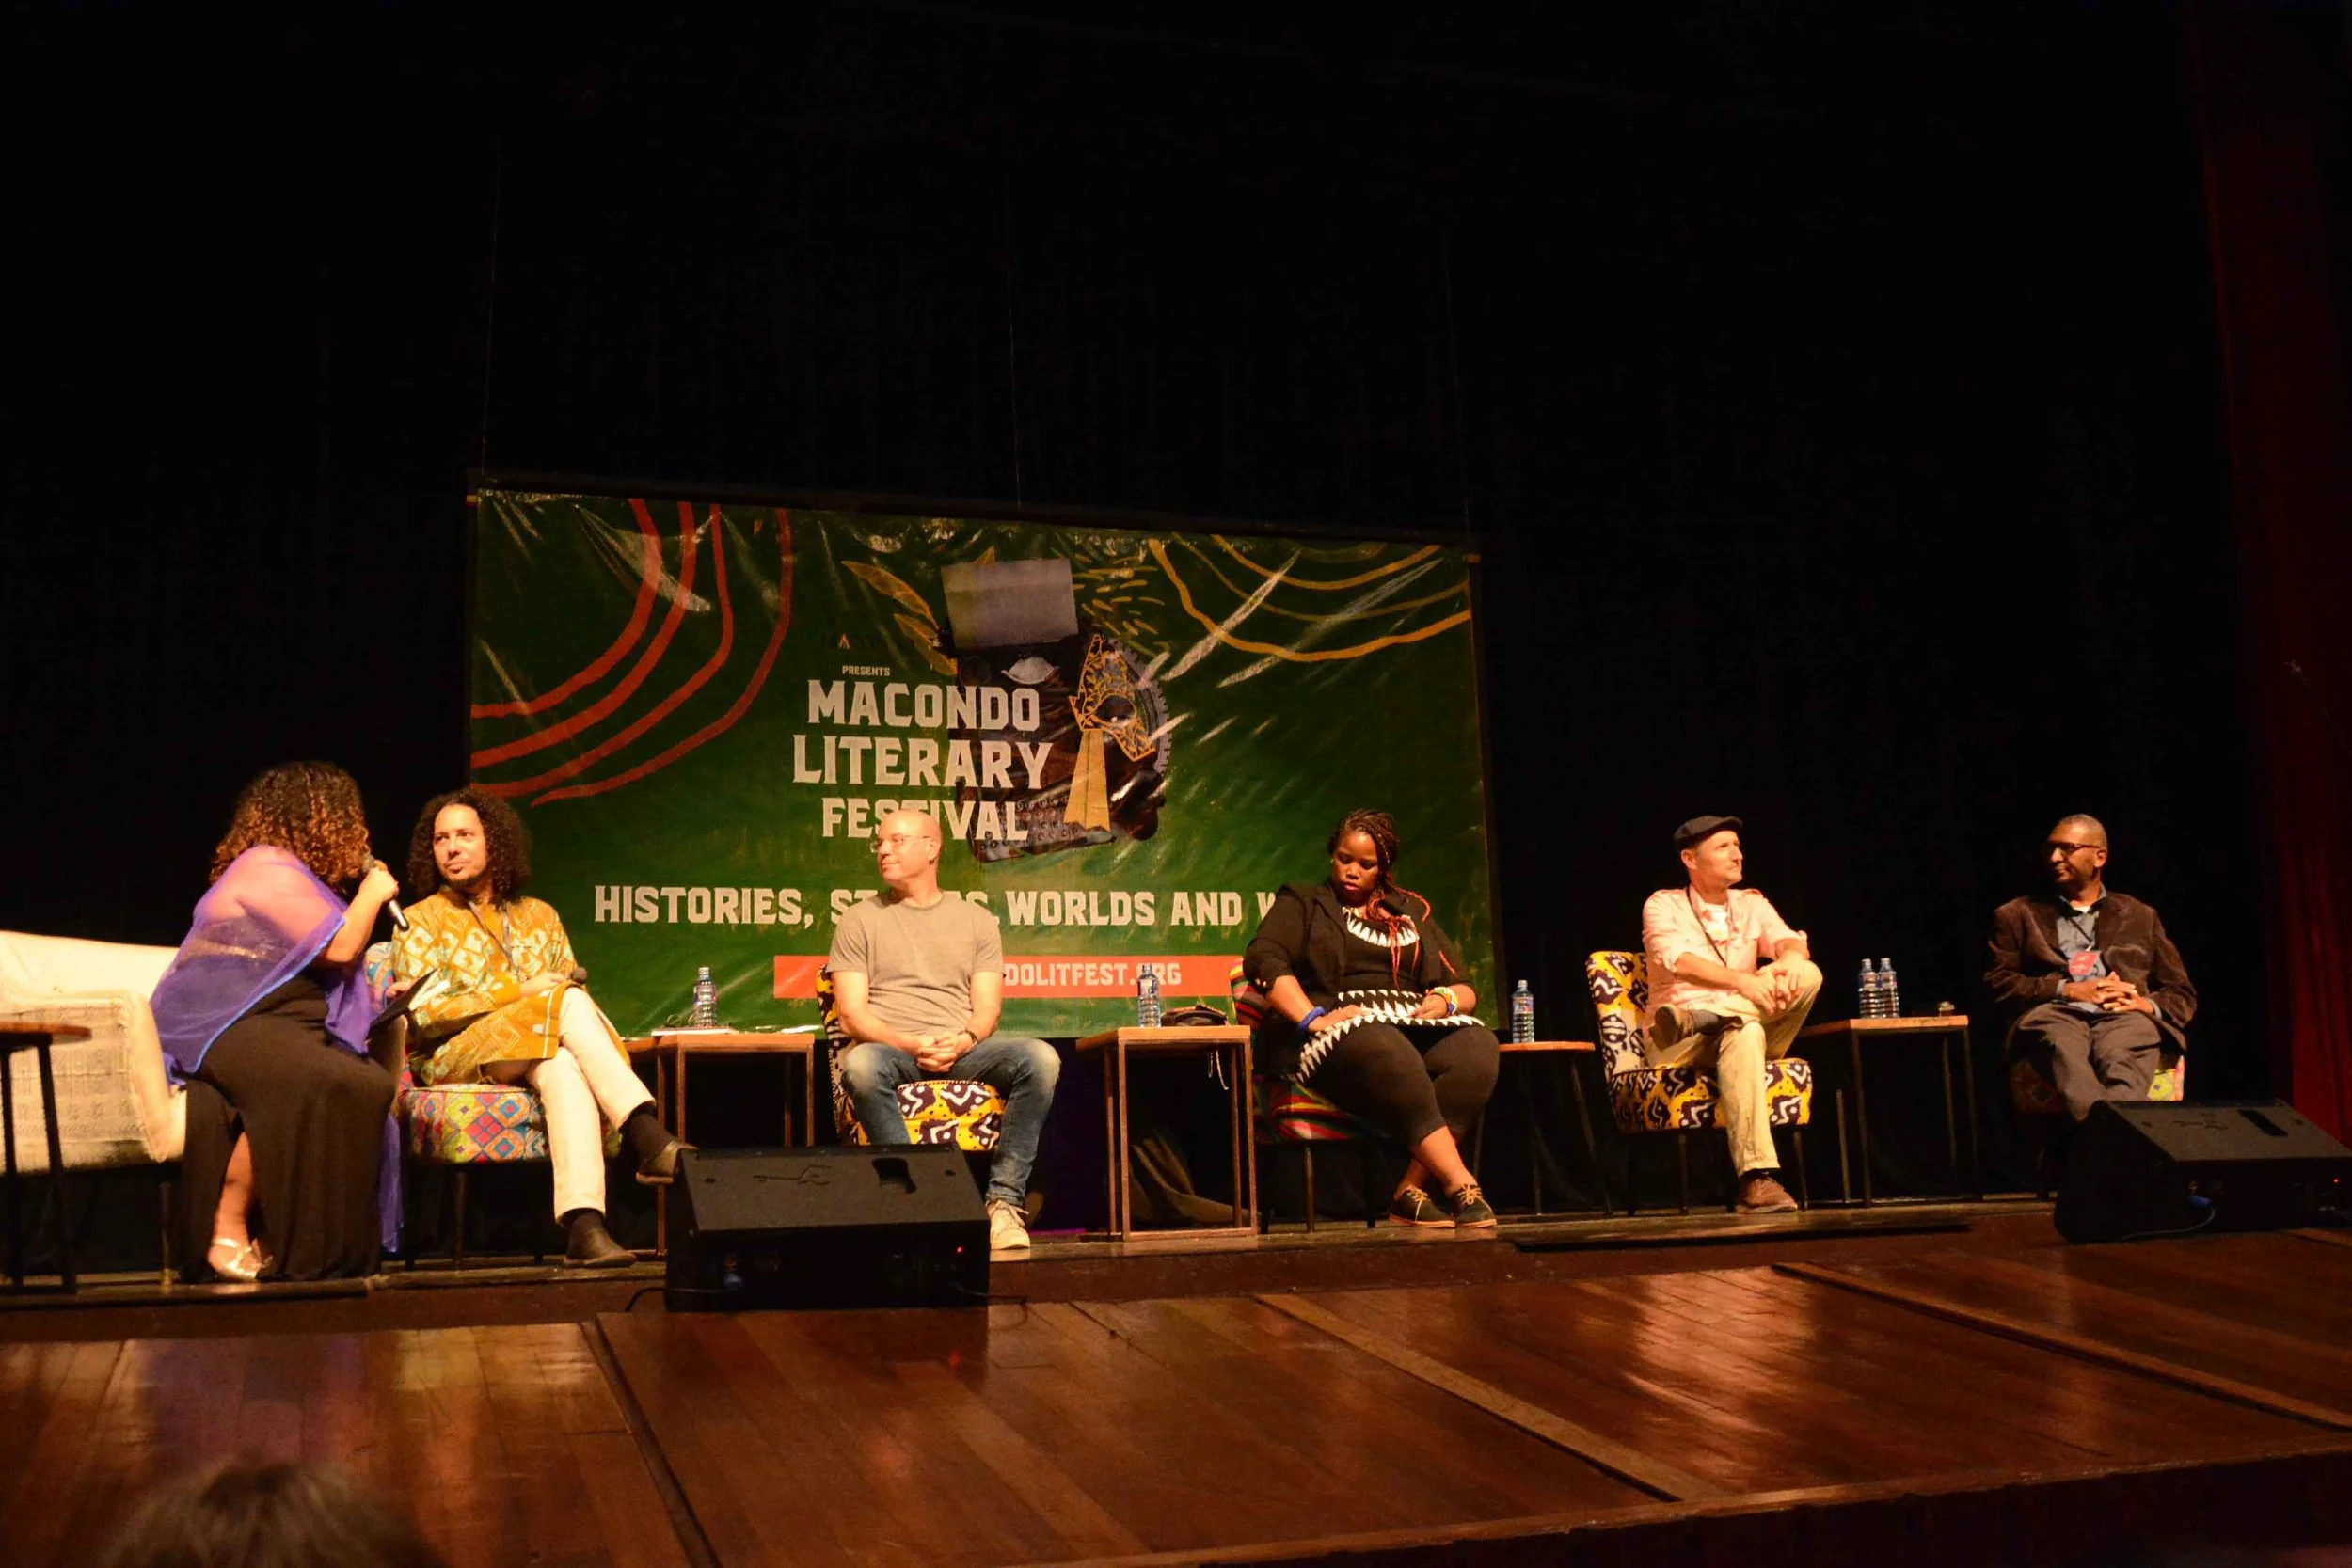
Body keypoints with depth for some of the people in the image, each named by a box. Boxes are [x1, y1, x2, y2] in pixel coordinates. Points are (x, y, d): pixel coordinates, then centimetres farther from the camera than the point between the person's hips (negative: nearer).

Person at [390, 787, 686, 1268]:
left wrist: (568, 988, -10)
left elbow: (573, 984, 16)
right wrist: (517, 992, -12)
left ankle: (583, 1225, -53)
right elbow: (421, 1013, -5)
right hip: (455, 1058, -3)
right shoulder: (421, 921, 9)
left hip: (542, 1058, 3)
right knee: (568, 1002, -31)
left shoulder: (540, 917, 21)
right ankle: (648, 1138, -42)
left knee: (563, 1068, -37)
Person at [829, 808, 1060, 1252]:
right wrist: (910, 1044, -16)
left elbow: (987, 1007, 8)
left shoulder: (976, 919, 17)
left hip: (963, 1049, 2)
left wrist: (962, 1041, -15)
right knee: (861, 1065, -39)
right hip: (891, 1047, -1)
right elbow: (851, 1014, 2)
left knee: (1040, 1058, -28)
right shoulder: (860, 920, 12)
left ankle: (1004, 1201, -27)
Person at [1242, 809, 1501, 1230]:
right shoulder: (1302, 903, 18)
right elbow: (1264, 959, -1)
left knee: (1477, 1045, -30)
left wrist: (1446, 1000, -1)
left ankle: (1410, 1193, -36)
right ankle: (1460, 1186, -42)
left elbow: (1465, 989, 24)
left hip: (1414, 1028, 4)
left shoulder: (1413, 914, 28)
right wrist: (1313, 1018, -16)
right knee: (1387, 1052, -40)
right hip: (1340, 1033, -4)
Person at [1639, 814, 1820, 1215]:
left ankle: (1696, 1019, -35)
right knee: (1743, 1032, -39)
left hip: (1740, 1027, 4)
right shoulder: (1664, 905, 2)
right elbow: (1679, 963, -18)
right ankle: (1756, 1180, -48)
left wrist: (1789, 960, -30)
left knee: (1808, 974, -21)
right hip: (1678, 1047, -4)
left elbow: (1794, 942, -3)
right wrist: (1741, 980, -35)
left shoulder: (1752, 904, 16)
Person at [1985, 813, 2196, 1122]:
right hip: (2054, 1014, -1)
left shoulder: (2140, 916, 31)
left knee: (2124, 1069, -38)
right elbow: (1997, 983, 11)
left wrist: (2150, 1004, 1)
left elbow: (2182, 993, 25)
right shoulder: (2017, 914, 26)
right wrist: (2068, 990, -3)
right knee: (2059, 1042, -42)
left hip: (2124, 1016, 2)